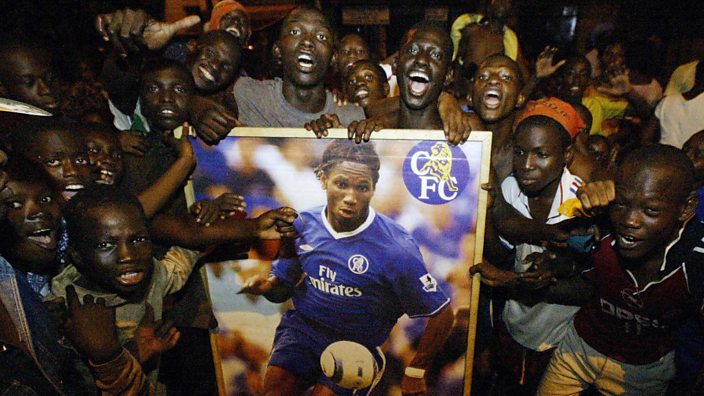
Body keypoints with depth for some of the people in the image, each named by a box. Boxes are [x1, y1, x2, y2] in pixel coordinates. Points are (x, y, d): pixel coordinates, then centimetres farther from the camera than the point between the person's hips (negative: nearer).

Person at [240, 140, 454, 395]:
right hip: (302, 327, 3)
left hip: (356, 345, -2)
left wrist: (415, 373, -4)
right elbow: (282, 288, 6)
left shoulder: (396, 248, -22)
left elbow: (442, 314, -11)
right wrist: (264, 286, -18)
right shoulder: (303, 225, -9)